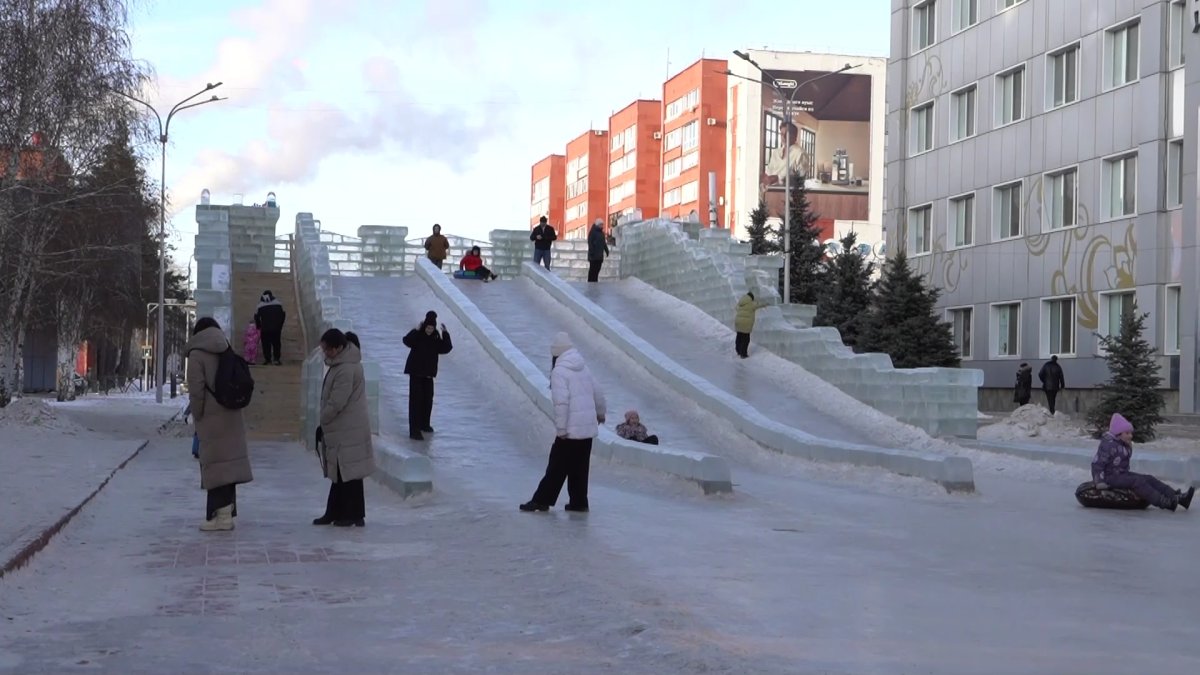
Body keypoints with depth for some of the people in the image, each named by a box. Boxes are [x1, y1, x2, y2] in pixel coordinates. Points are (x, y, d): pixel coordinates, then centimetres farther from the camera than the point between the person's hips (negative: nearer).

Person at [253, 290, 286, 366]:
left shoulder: (260, 306, 1)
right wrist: (280, 325, 19)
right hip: (277, 329, 1)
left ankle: (268, 360, 0)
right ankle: (277, 359, 2)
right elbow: (283, 315, 10)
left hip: (265, 329, -1)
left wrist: (259, 326, 18)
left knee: (266, 344, 4)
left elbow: (256, 317, 5)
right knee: (277, 344, 8)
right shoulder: (278, 304, 6)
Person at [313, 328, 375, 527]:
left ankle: (353, 515, 7)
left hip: (348, 430, -10)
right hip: (342, 429, 10)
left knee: (347, 473, -1)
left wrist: (323, 422, -8)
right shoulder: (340, 364, 11)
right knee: (340, 473, 15)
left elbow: (336, 403, -22)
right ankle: (334, 513, 22)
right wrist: (325, 424, 13)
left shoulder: (346, 369, -22)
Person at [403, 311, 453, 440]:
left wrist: (445, 334, -15)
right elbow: (407, 341, -31)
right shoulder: (417, 335, -13)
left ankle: (424, 424, 35)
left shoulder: (436, 337, 1)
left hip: (428, 372, 6)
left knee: (428, 398, 16)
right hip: (416, 371, -6)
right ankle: (414, 430, -11)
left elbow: (445, 349, -5)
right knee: (416, 399, -9)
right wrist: (416, 330, -41)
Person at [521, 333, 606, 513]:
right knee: (579, 467, 13)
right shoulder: (583, 368, 12)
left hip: (570, 430, -7)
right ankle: (579, 502, 16)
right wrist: (600, 413, 39)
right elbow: (598, 393, 21)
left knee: (557, 467, -1)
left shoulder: (559, 371, -13)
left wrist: (561, 429, -17)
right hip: (589, 428, 7)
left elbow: (561, 402, -21)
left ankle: (542, 500, 4)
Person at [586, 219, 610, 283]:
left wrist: (606, 250, 11)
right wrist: (591, 252, -21)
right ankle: (590, 282, -3)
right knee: (592, 269, -6)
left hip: (600, 255, 7)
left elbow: (604, 243, 22)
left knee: (597, 269, 5)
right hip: (594, 256, -7)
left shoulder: (602, 233, 18)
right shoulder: (592, 232, -7)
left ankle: (595, 281, 7)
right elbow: (590, 243, -13)